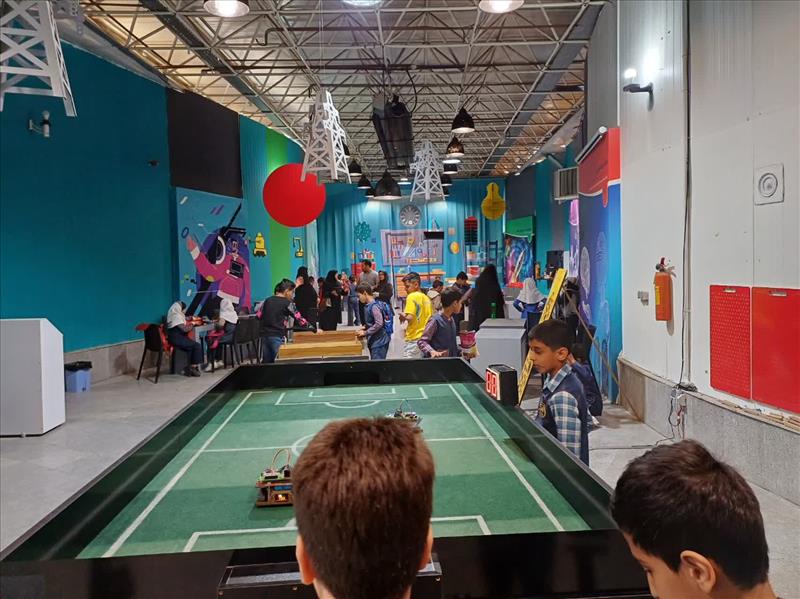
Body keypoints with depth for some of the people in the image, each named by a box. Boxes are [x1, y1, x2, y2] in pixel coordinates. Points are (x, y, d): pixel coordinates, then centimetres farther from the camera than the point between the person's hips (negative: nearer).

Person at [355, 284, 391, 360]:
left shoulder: (374, 306, -18)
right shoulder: (368, 306, 11)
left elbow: (379, 324, -24)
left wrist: (365, 332, -18)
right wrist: (365, 327, 8)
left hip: (379, 341, -10)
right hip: (374, 341, 10)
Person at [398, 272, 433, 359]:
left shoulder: (411, 296, -10)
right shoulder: (426, 297, 12)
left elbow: (410, 317, -18)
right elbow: (431, 317, 16)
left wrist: (403, 316, 1)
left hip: (414, 338, -8)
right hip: (425, 337, 8)